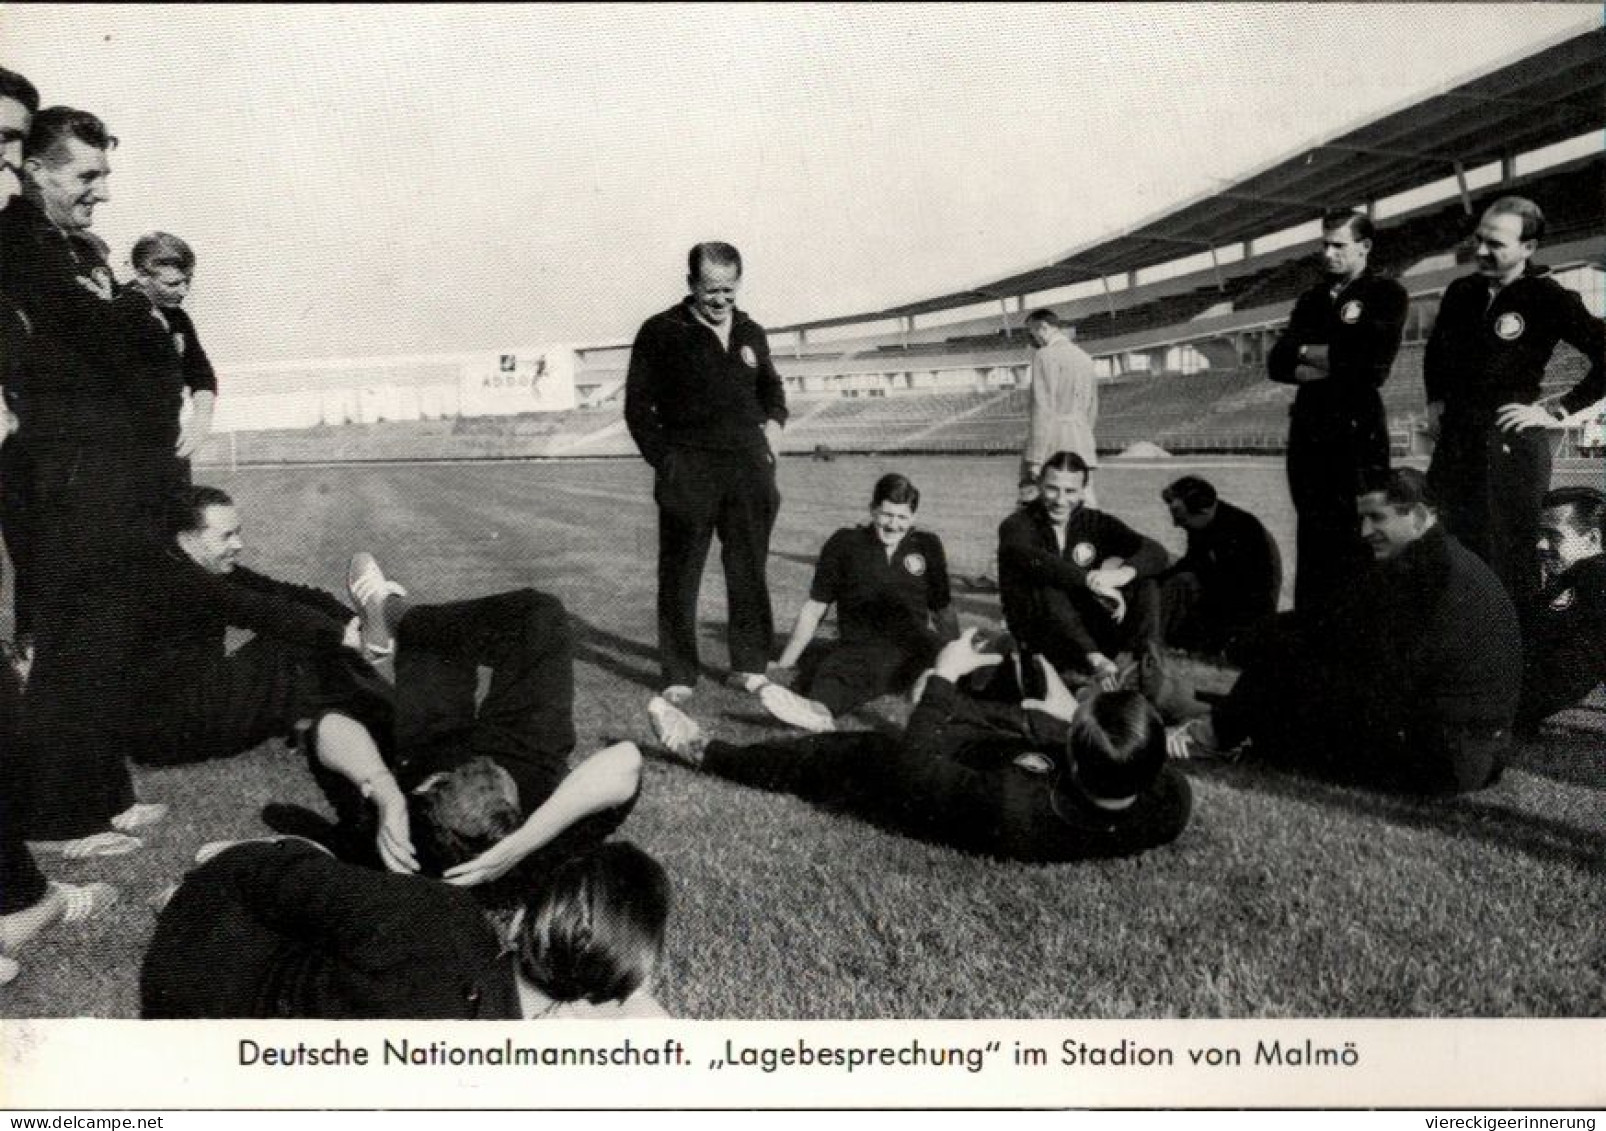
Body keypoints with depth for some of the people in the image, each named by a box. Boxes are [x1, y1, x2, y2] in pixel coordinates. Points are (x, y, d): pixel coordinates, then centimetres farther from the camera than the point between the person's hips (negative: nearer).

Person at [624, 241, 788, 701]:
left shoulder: (751, 333, 14)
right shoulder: (661, 332, 0)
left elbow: (771, 386, 29)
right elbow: (638, 405, 1)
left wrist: (774, 419, 9)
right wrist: (665, 461, -8)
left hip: (749, 467, 4)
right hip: (688, 472, -4)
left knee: (750, 571, 8)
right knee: (680, 575, -1)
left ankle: (749, 667, 19)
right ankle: (678, 677, 7)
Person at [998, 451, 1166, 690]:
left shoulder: (1096, 523, 6)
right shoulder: (1016, 526, -6)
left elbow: (1156, 553, -8)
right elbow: (1035, 561, -30)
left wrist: (1123, 572, -30)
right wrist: (1091, 580, -40)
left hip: (1091, 632, 4)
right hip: (1041, 641, -4)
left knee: (1142, 577, -14)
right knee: (1048, 588, -32)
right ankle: (1096, 662, -48)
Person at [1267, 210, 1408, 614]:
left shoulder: (1386, 294, 1)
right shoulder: (1312, 299, 19)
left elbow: (1372, 364, -14)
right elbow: (1276, 363, 11)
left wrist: (1308, 352, -1)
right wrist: (1312, 369, -9)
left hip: (1357, 430, -6)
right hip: (1309, 429, 6)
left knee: (1355, 538, -8)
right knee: (1312, 534, 9)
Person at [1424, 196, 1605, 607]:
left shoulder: (1549, 299, -7)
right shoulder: (1461, 292, 10)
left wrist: (1558, 410, -10)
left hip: (1511, 445, -5)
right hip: (1454, 443, 6)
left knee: (1509, 566, -2)